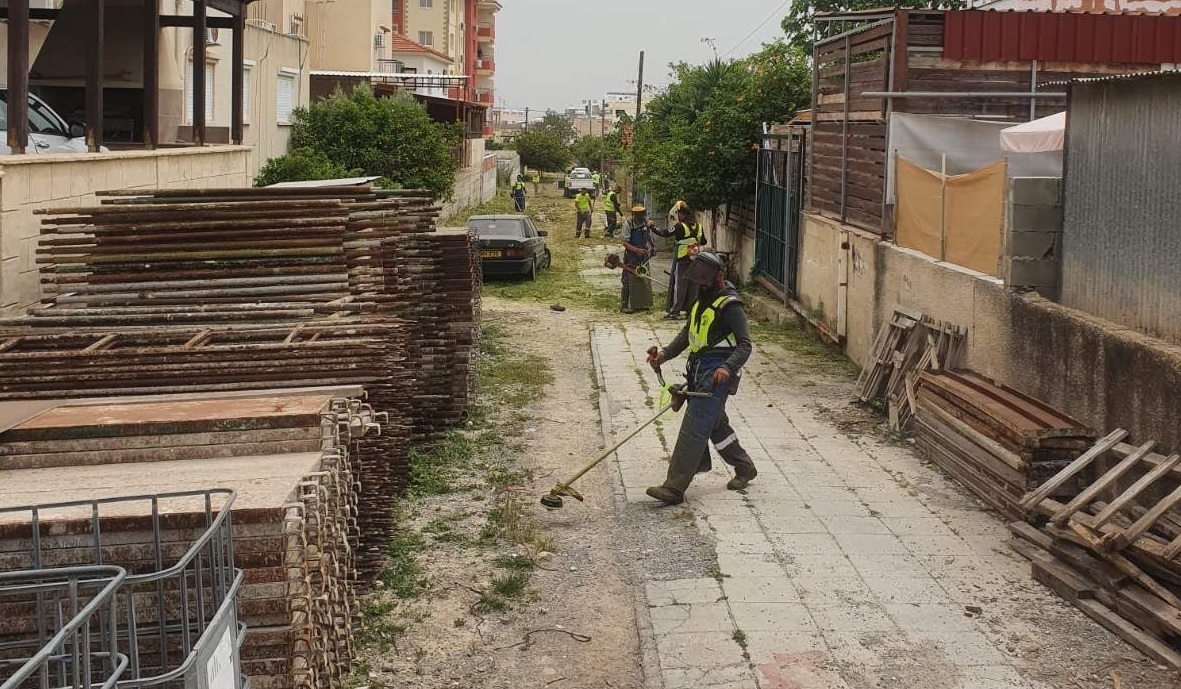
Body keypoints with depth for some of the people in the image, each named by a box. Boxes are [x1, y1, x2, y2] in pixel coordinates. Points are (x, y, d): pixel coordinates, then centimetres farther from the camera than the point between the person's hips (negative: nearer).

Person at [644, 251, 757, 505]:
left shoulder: (730, 305, -12)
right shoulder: (703, 298, 17)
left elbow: (744, 345, -17)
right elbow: (687, 333, 21)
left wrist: (727, 367, -33)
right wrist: (665, 353, 7)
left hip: (716, 373, -10)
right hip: (698, 369, 10)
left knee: (693, 429, -15)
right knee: (716, 424, 20)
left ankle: (674, 487, -19)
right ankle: (745, 468, 36)